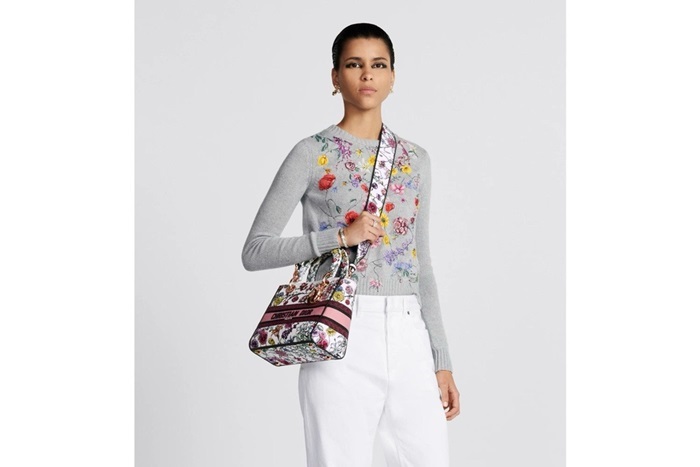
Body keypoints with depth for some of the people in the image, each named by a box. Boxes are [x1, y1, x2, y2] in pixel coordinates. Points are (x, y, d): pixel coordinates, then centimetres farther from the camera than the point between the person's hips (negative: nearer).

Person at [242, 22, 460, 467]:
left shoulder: (416, 159, 13)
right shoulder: (312, 154, 0)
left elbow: (422, 266, 15)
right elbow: (254, 251, -3)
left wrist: (442, 360, 11)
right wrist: (340, 236, -15)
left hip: (409, 336, 4)